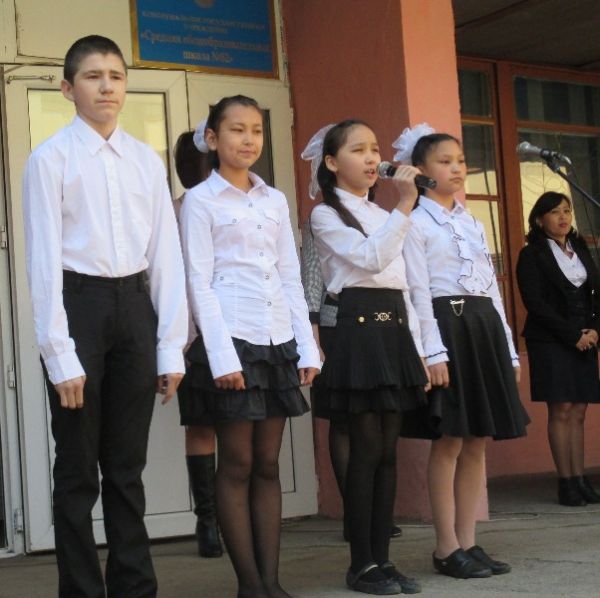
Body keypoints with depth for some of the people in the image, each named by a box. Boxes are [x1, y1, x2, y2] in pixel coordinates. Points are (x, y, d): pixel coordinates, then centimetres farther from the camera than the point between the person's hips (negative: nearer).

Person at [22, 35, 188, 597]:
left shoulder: (147, 161, 9)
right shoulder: (50, 159, -4)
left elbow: (166, 255, 7)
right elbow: (44, 261, -8)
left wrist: (171, 349, 3)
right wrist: (61, 356, -13)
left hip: (135, 305, 4)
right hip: (77, 304, -4)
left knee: (127, 467, 11)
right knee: (78, 470, 4)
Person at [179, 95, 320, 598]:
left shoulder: (275, 200, 14)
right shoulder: (200, 201, -1)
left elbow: (291, 278, 14)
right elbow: (199, 284, -7)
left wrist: (307, 347, 6)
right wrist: (222, 356, -15)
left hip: (279, 339, 5)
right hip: (232, 338, -5)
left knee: (268, 465, 7)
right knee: (237, 465, -1)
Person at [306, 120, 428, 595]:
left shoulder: (382, 215, 21)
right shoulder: (326, 215, -1)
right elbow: (371, 257, -16)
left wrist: (417, 347, 13)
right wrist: (405, 206, -20)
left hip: (394, 329, 7)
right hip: (359, 328, -7)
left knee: (388, 450, 6)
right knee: (367, 449, -6)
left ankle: (382, 557, 11)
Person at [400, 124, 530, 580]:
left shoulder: (473, 222, 19)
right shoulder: (414, 221, -3)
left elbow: (492, 286, 18)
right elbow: (419, 290, -11)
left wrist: (509, 348, 13)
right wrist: (433, 352, -18)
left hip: (484, 326, 7)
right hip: (445, 324, -7)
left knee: (477, 441, 6)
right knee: (449, 442, -5)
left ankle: (468, 542, 12)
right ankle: (447, 548, 2)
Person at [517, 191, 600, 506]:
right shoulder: (532, 255, -1)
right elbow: (536, 303, -8)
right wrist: (573, 335, -12)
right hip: (550, 342, -5)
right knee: (561, 411, -8)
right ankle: (566, 483, -6)